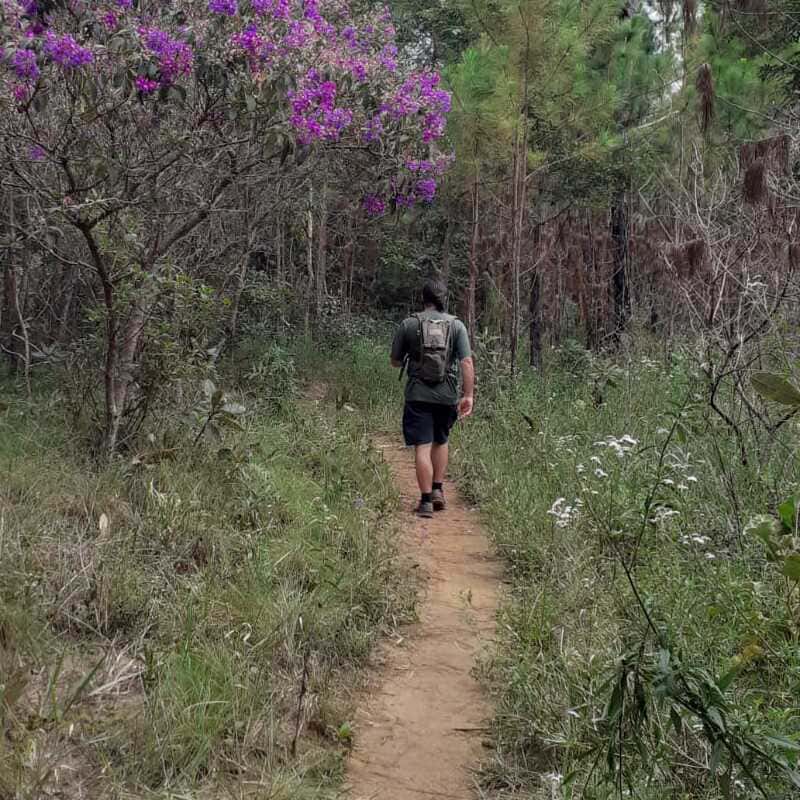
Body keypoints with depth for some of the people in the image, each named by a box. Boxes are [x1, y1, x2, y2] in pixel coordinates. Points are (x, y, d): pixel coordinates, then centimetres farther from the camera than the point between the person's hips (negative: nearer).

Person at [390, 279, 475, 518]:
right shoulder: (456, 325, 1)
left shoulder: (408, 325, 0)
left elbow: (395, 361, 6)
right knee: (440, 441, 22)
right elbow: (467, 362, -8)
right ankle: (438, 490, 20)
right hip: (447, 395, 2)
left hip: (418, 395, -2)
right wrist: (468, 395, -8)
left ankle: (426, 500, -3)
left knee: (422, 447, 0)